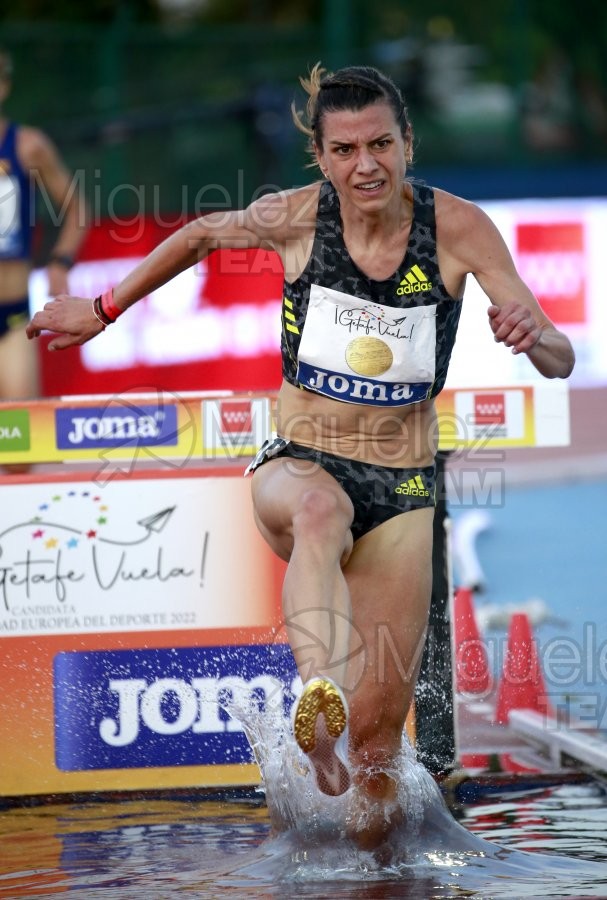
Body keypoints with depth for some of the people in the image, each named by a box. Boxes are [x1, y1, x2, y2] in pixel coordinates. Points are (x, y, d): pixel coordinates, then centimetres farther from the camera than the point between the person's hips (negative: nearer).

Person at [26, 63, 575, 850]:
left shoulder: (457, 229, -9)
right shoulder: (297, 217, -7)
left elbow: (560, 363, -11)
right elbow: (201, 236, 15)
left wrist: (532, 335, -34)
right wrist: (104, 310, 23)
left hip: (401, 487, 1)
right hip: (296, 460, -1)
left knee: (379, 723, -3)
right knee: (319, 510, -41)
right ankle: (320, 699, -63)